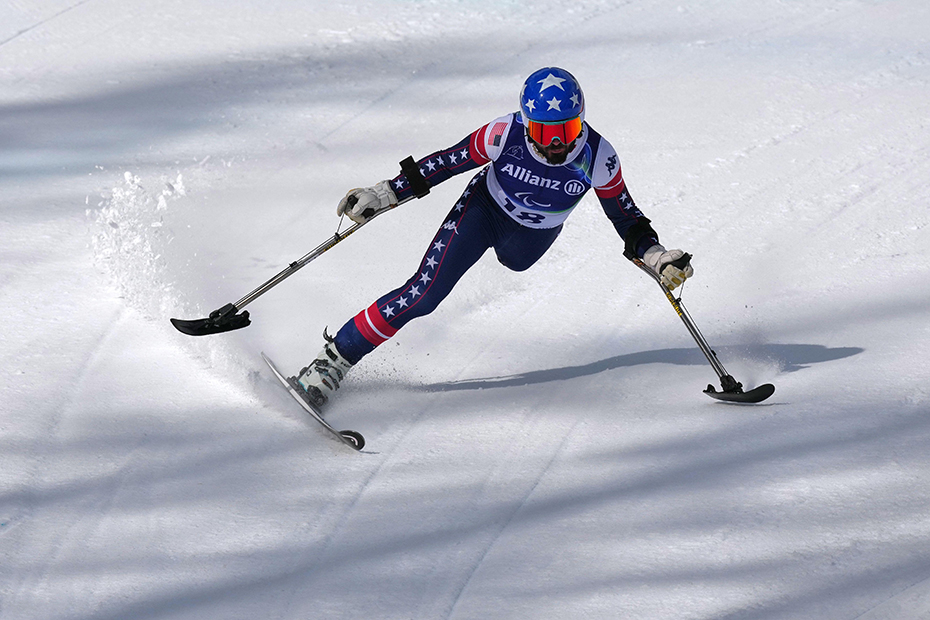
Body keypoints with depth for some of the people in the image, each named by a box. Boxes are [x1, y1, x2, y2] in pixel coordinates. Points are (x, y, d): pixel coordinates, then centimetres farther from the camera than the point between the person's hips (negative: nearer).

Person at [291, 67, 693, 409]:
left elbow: (625, 214, -11)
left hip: (534, 237, 3)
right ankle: (333, 362, -14)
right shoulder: (506, 134, -31)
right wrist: (384, 194, -19)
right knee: (423, 293, -17)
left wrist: (656, 256, -24)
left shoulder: (598, 157, -27)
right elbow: (445, 163, -19)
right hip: (483, 210, -3)